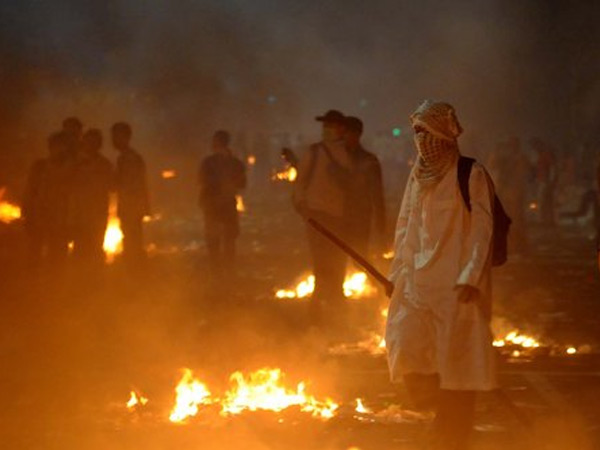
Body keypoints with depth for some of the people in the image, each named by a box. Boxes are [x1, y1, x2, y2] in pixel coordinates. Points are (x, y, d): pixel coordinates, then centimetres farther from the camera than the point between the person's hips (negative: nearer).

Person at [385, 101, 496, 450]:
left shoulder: (472, 175, -7)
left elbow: (482, 229, -10)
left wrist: (470, 278, -18)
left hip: (457, 283, -5)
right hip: (418, 283, 5)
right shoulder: (418, 175, 11)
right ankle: (442, 410, 17)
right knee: (406, 348, -8)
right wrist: (398, 274, 12)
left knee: (455, 362, -3)